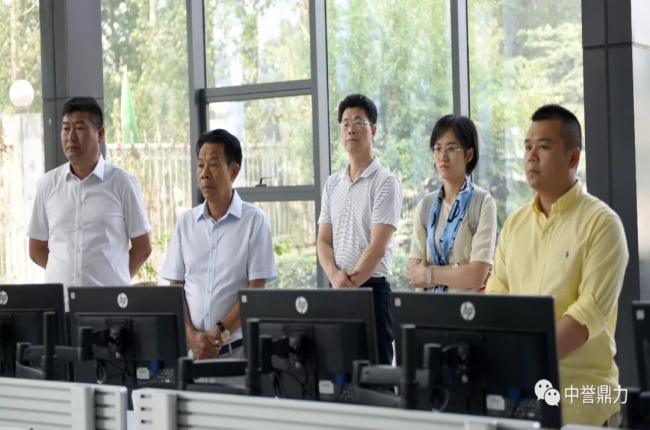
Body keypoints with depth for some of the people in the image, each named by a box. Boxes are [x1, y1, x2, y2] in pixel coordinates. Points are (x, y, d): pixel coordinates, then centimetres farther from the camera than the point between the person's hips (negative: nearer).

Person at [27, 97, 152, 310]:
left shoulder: (122, 182, -1)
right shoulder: (48, 184, 8)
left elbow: (142, 247, 6)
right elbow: (37, 250, 15)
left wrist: (116, 281, 9)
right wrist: (69, 274, 10)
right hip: (59, 299, 2)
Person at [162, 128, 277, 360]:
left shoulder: (254, 220, -2)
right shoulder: (186, 221, 9)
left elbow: (256, 290, -6)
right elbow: (175, 288, 7)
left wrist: (220, 334, -14)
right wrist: (191, 336, -7)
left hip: (238, 347, -3)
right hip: (192, 347, 3)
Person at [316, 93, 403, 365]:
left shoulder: (384, 182, -6)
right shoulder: (332, 183, 13)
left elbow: (378, 246, -13)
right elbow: (323, 240, 9)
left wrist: (349, 284, -15)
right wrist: (335, 275, -10)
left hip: (371, 288, -6)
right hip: (337, 290, 6)